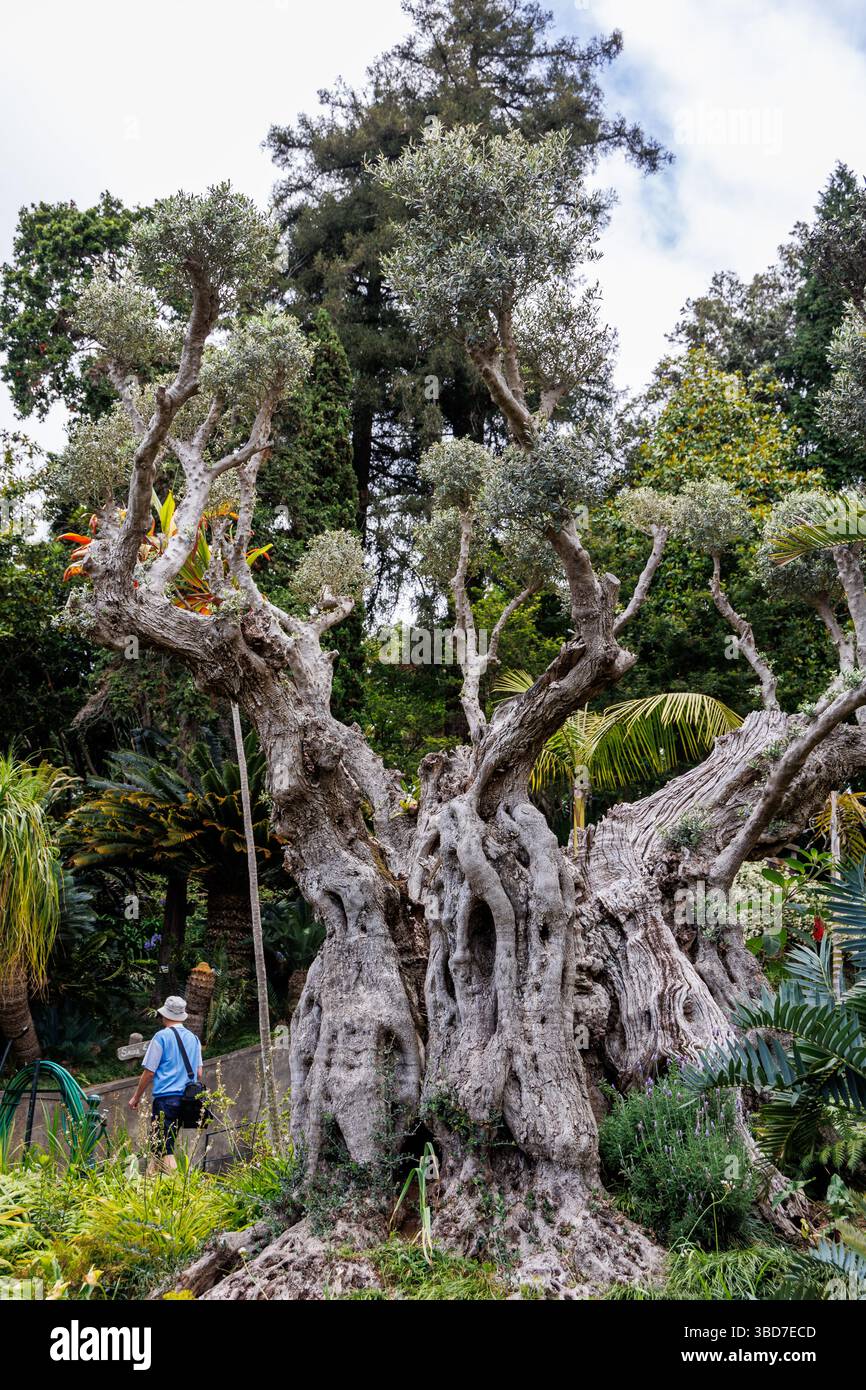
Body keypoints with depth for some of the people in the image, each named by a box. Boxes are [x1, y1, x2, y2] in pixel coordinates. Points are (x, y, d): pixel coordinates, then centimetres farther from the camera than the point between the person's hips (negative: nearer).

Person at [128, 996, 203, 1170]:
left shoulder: (162, 1036, -4)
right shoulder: (194, 1038, 14)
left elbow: (149, 1072, -5)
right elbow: (199, 1073, 15)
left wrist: (136, 1097, 6)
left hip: (165, 1098, -7)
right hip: (186, 1100, 7)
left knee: (165, 1149, -8)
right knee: (159, 1145, 16)